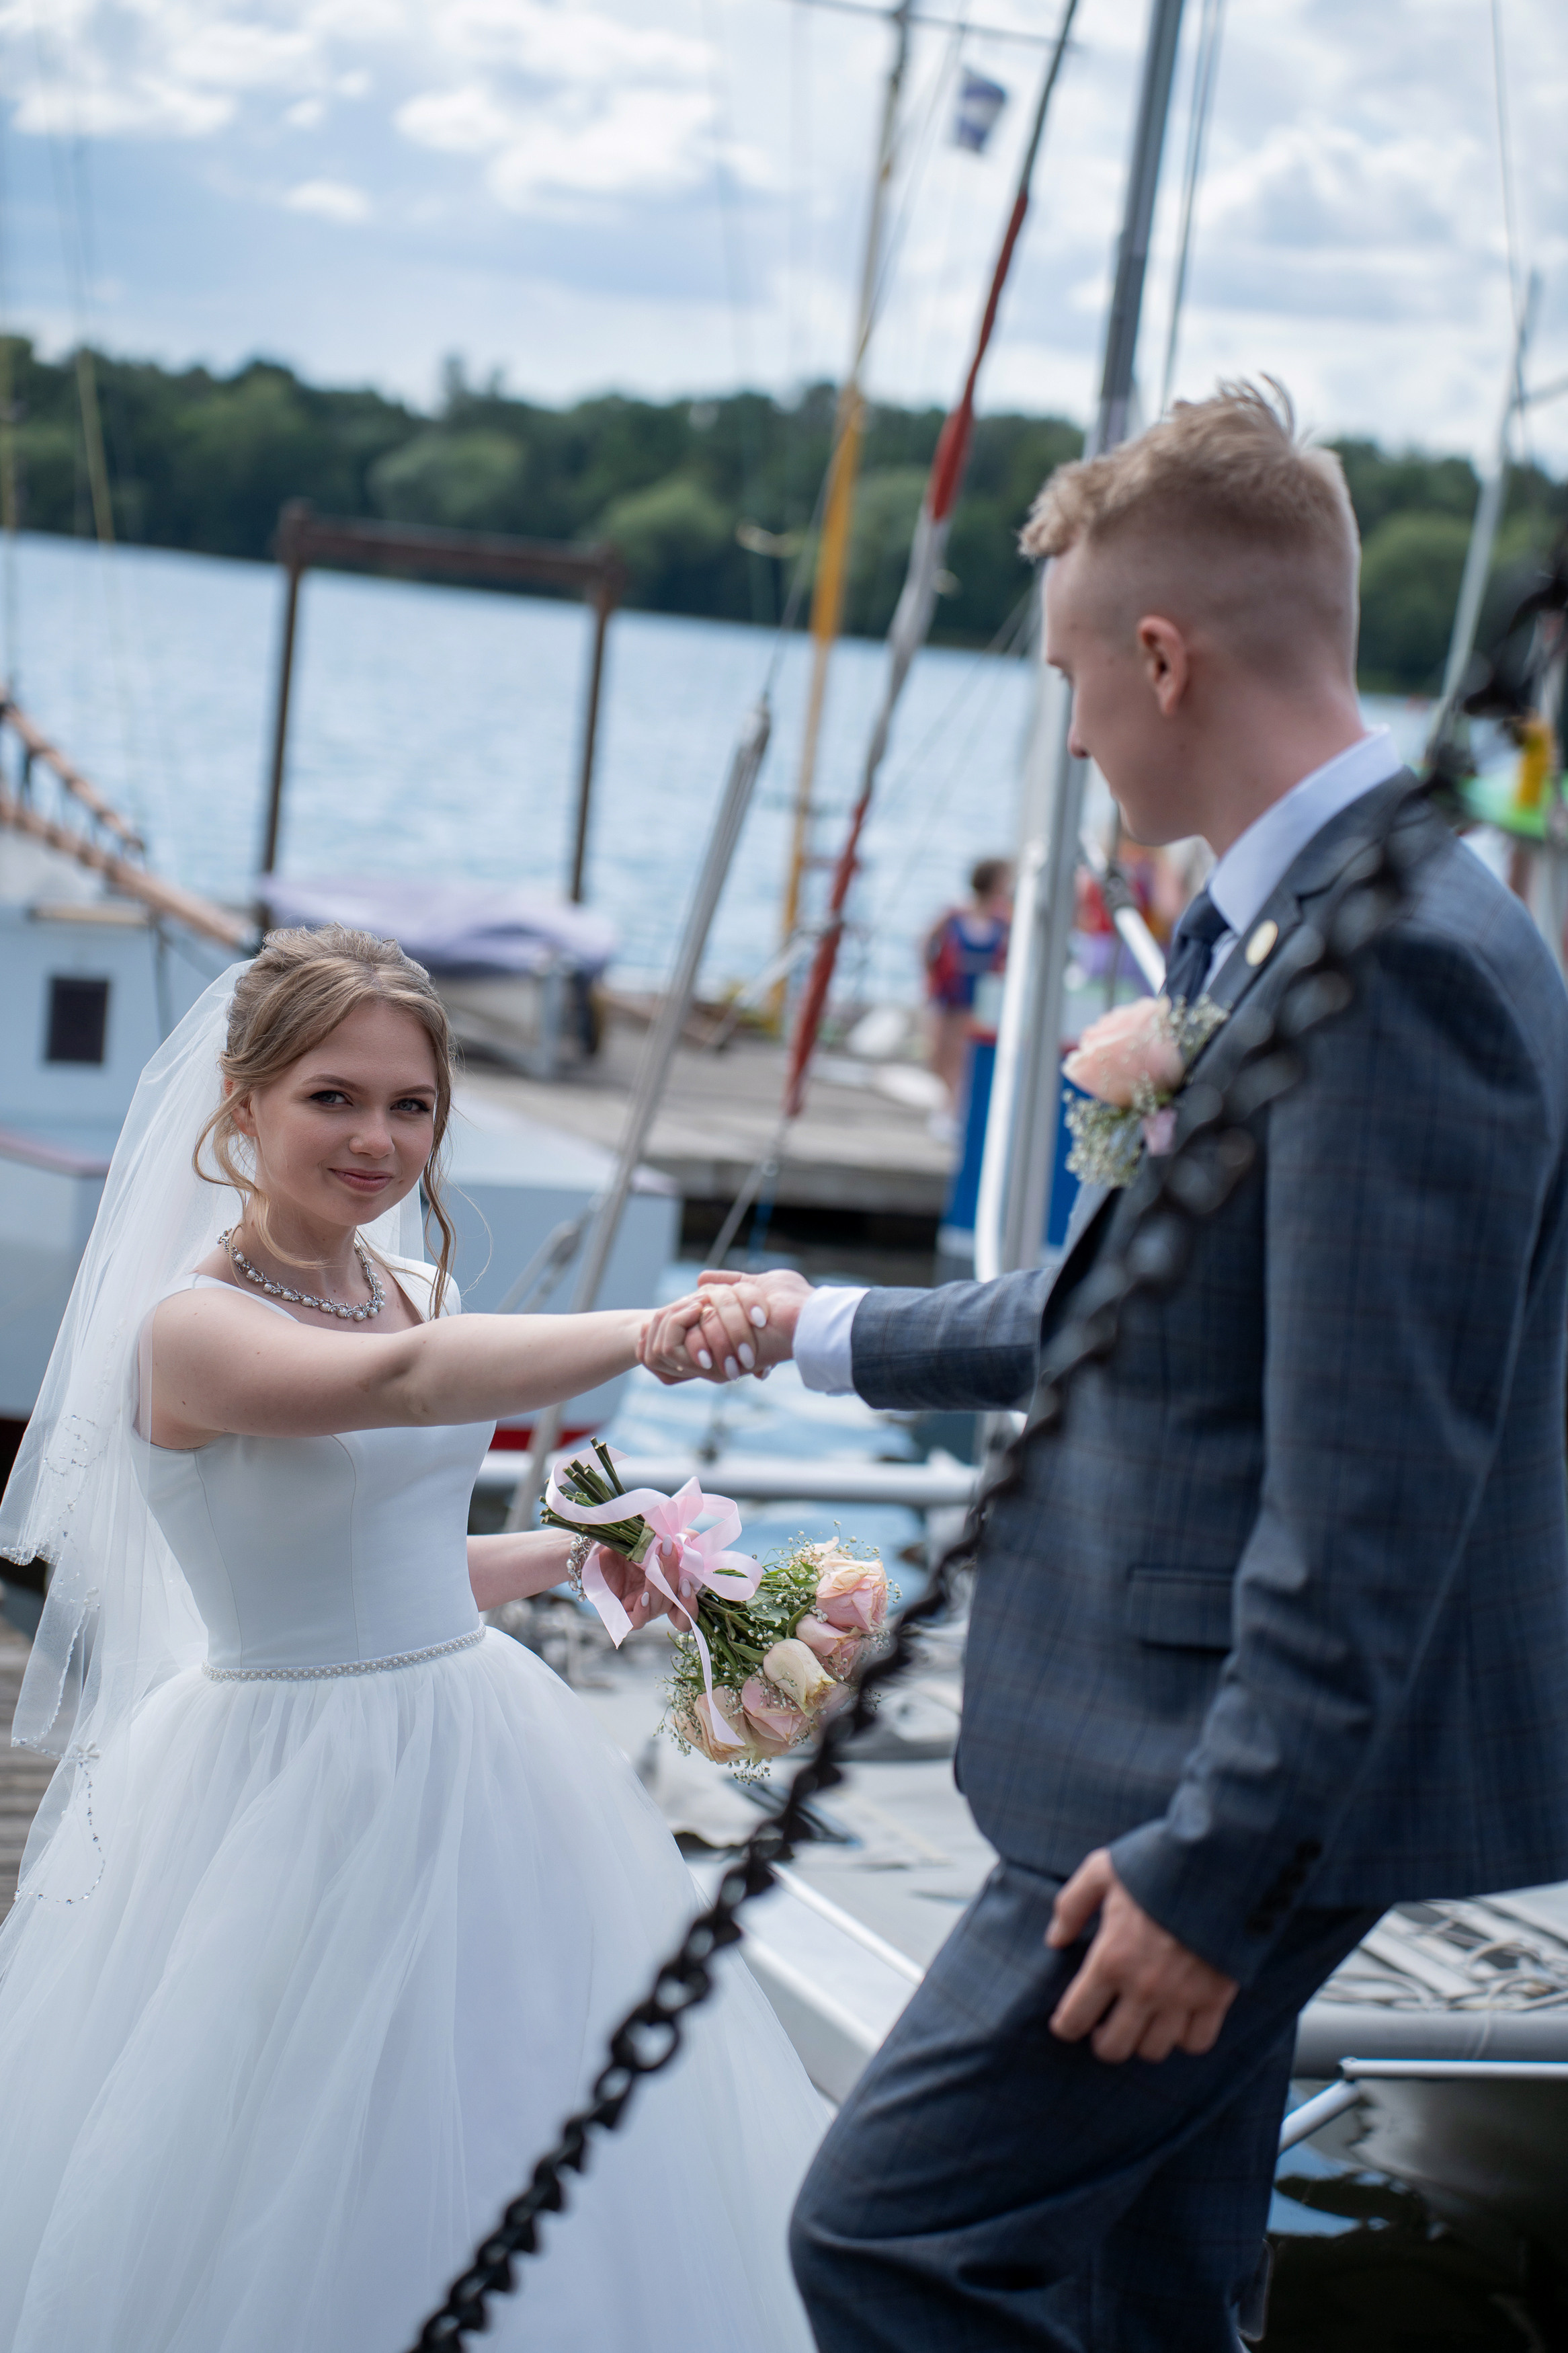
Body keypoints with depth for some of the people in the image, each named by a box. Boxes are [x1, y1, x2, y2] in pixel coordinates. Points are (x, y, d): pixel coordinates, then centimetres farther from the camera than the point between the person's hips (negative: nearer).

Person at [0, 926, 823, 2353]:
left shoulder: (407, 1287, 7)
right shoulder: (193, 1326, -17)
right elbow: (403, 1385, -38)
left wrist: (569, 1553, 10)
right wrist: (660, 1332, -48)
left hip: (475, 1750, 7)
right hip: (299, 1793, -7)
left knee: (514, 2172, 14)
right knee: (304, 2203, 3)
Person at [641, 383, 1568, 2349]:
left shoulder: (1400, 963, -22)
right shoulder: (1292, 925, 11)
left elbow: (1371, 1486, -25)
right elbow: (1134, 1312, 22)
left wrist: (1215, 1858, -23)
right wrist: (828, 1333, 29)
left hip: (1243, 1793, -10)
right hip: (1190, 1758, 10)